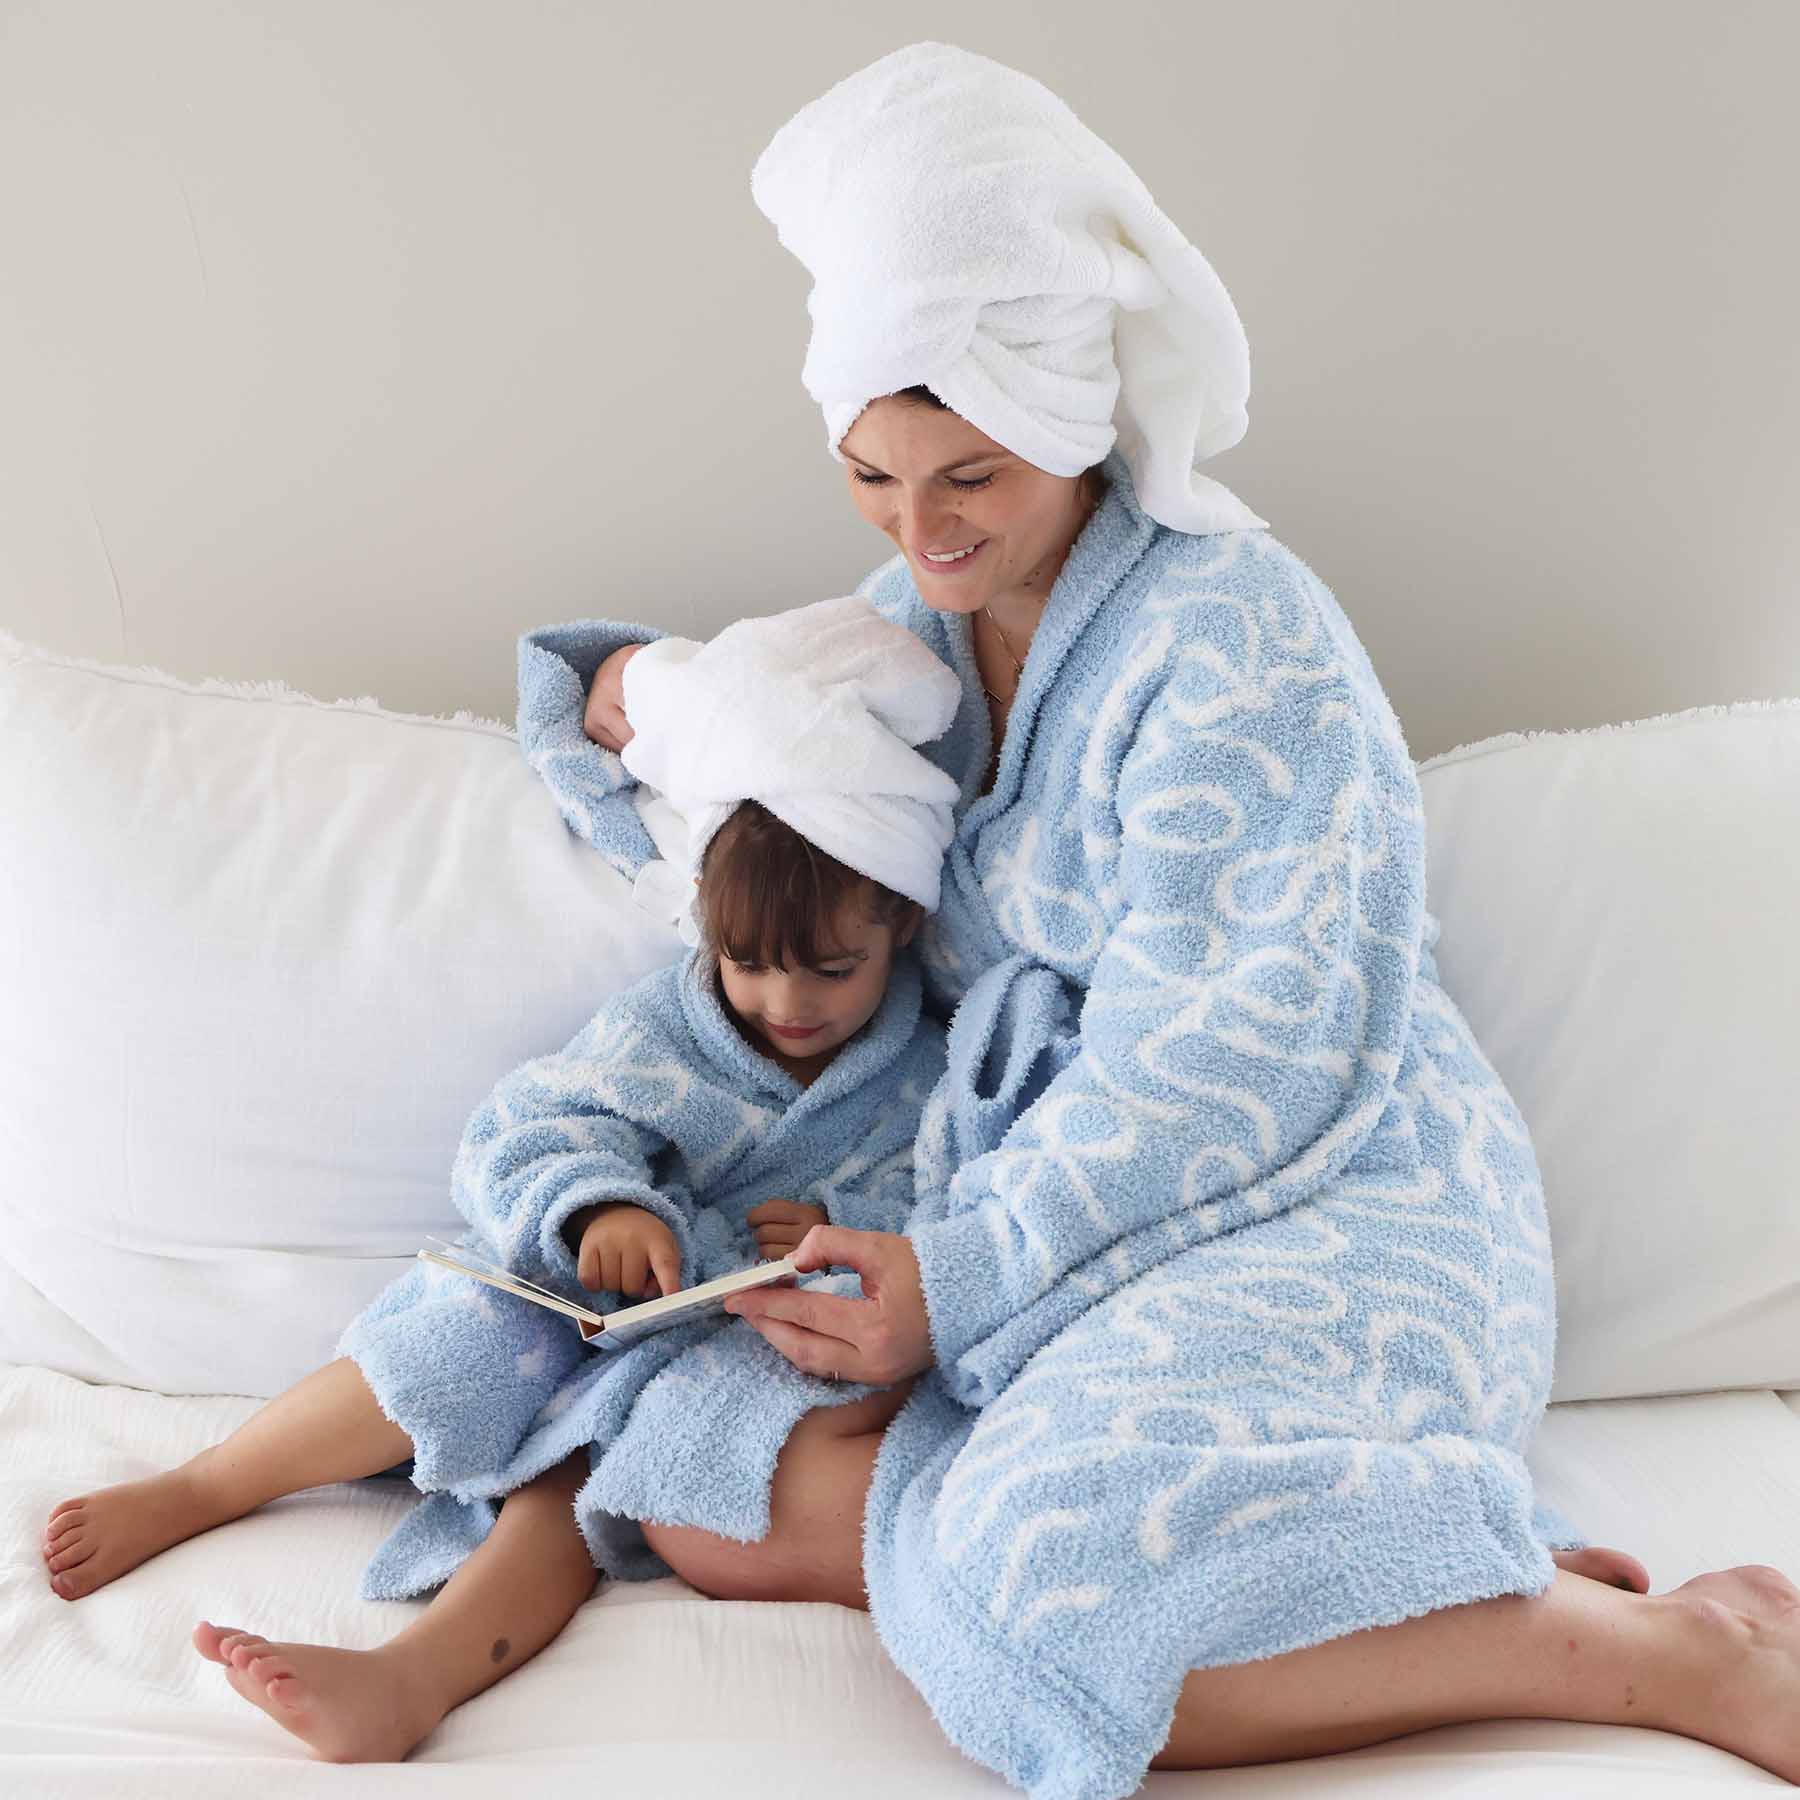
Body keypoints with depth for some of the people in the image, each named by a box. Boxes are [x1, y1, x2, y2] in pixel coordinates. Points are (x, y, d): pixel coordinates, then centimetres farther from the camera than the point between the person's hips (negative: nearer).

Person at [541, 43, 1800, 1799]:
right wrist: (631, 696, 5)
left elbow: (1238, 1063, -18)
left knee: (1038, 1589, -34)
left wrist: (963, 1272, -20)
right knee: (702, 1507, -11)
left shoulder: (1231, 631, -13)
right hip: (1050, 1219, 8)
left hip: (1320, 1207, -8)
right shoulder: (918, 618, 12)